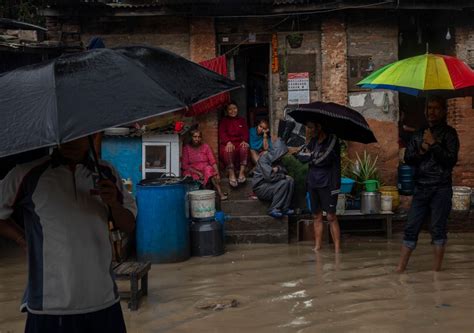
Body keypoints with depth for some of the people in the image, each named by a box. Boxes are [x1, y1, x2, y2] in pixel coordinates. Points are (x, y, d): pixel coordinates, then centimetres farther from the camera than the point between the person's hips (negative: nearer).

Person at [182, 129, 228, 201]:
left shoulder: (205, 146, 7)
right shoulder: (186, 148, 4)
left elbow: (213, 161, -1)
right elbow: (185, 166, -3)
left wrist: (217, 173, -18)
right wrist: (198, 173, -15)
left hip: (206, 170, 1)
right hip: (192, 172, -1)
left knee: (209, 169, -33)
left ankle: (220, 193, -38)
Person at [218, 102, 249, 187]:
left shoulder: (242, 120, 23)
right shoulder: (224, 121, 15)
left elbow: (245, 132, 10)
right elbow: (222, 133, -1)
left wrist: (244, 141, -14)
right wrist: (228, 142, -22)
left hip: (239, 143, 2)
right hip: (227, 144, -2)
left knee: (245, 147, -35)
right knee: (228, 150, -38)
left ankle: (242, 172, -39)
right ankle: (231, 174, -39)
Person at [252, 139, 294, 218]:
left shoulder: (275, 159, 9)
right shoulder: (264, 159, -18)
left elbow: (285, 172, 8)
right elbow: (270, 177, -27)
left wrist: (279, 168, -14)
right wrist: (283, 176, -13)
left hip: (270, 184, 8)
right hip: (260, 187, -8)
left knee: (290, 181, -9)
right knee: (283, 183, -26)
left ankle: (285, 208, -10)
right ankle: (274, 210, -19)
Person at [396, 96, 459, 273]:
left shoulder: (449, 133, 2)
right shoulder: (419, 134, 15)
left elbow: (451, 159, -9)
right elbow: (407, 158, 9)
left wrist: (433, 144, -13)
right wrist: (421, 150, -8)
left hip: (441, 188, -4)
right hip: (421, 187, 4)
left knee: (438, 229, 0)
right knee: (411, 228, 2)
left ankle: (436, 270, 6)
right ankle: (400, 269, 5)